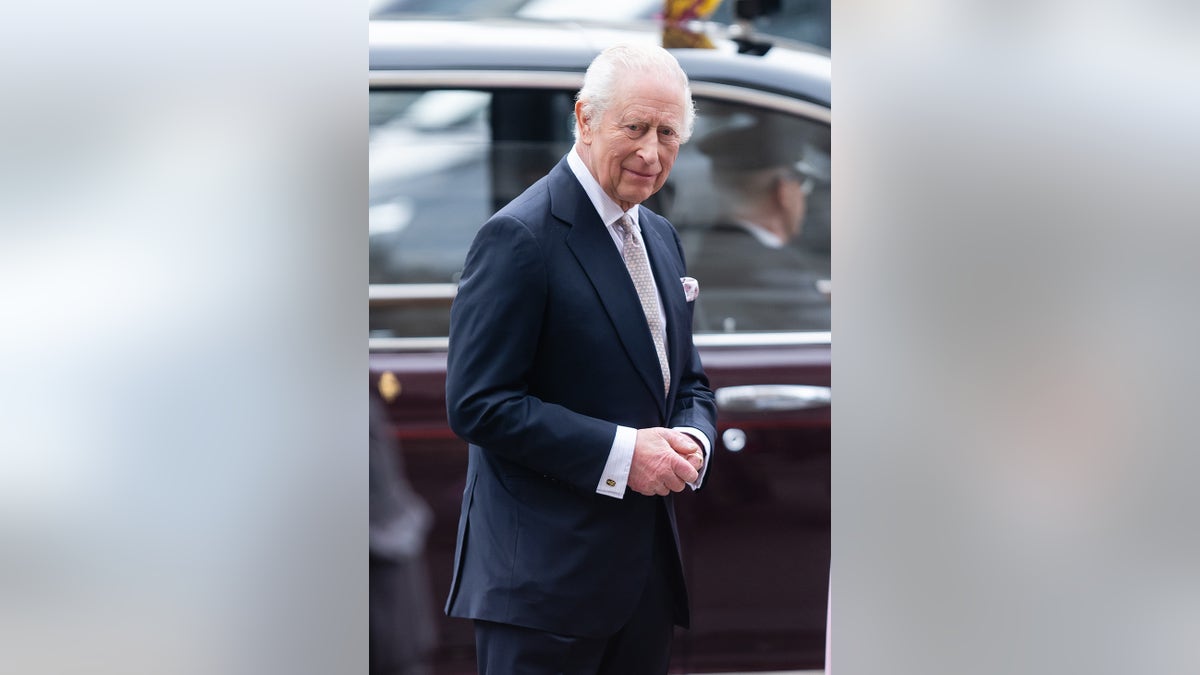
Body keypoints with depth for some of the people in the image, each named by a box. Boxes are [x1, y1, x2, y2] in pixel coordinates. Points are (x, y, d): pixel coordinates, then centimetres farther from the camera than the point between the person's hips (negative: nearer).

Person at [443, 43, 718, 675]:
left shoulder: (660, 236, 15)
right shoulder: (519, 237, -13)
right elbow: (477, 404, -17)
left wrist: (690, 441, -1)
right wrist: (619, 452, -21)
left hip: (648, 568, 8)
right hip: (544, 573, -8)